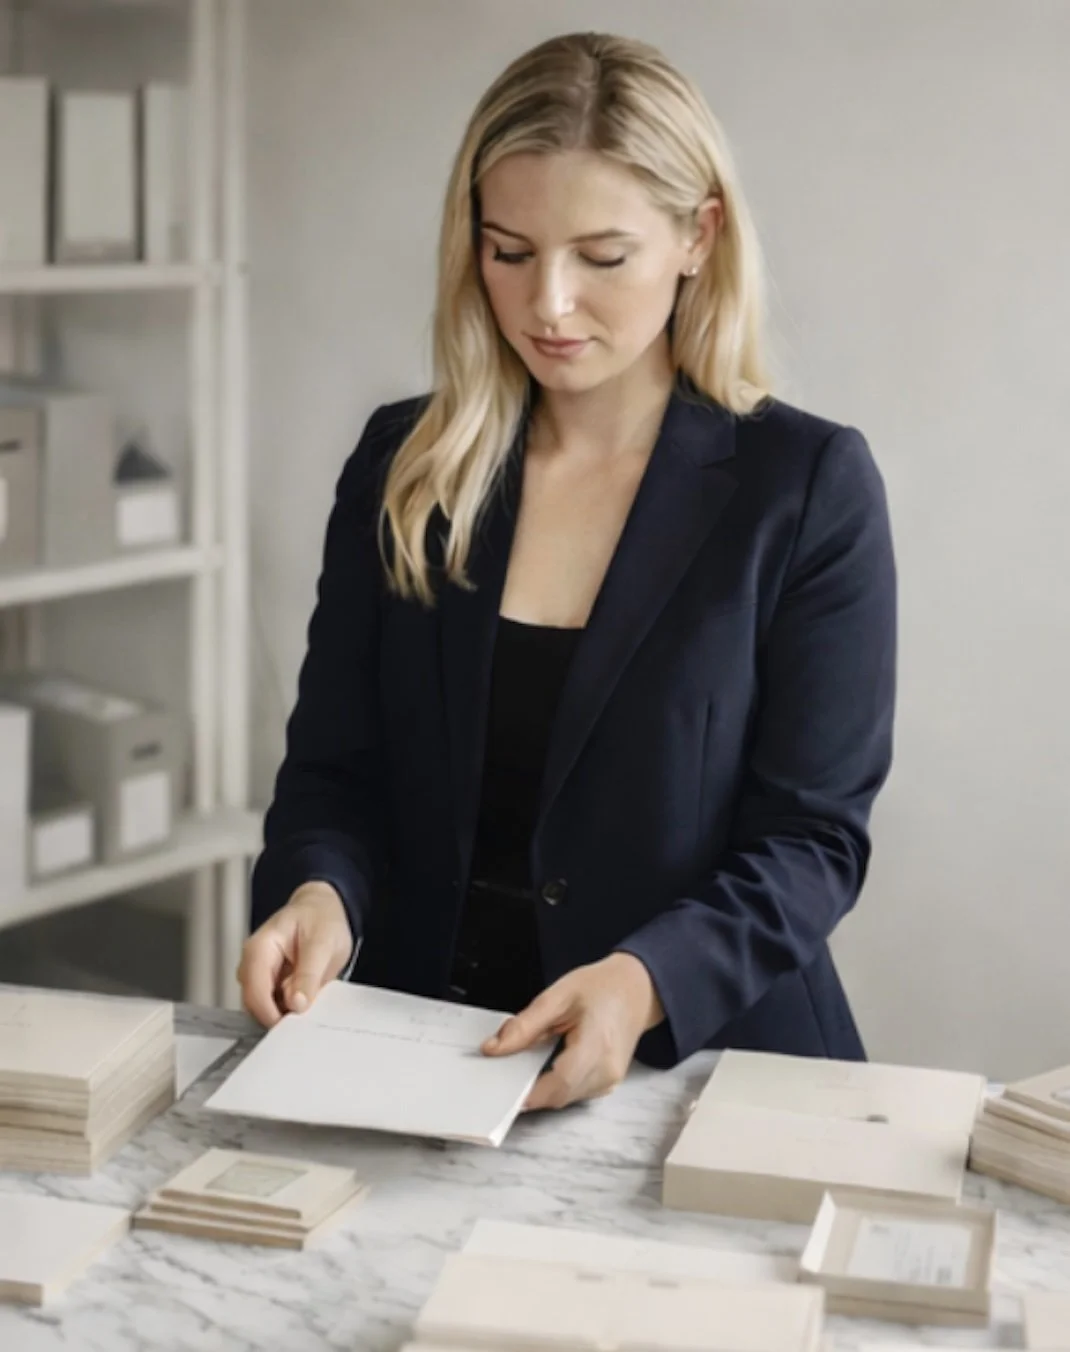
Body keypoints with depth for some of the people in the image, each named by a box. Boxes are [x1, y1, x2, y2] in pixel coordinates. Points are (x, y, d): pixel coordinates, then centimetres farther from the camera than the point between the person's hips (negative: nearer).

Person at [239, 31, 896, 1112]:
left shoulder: (807, 485, -3)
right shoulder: (403, 464, 7)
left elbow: (814, 835, -5)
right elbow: (333, 765, 9)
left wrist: (647, 982, -22)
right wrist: (318, 891, -13)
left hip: (699, 1062, -2)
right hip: (426, 1052, 3)